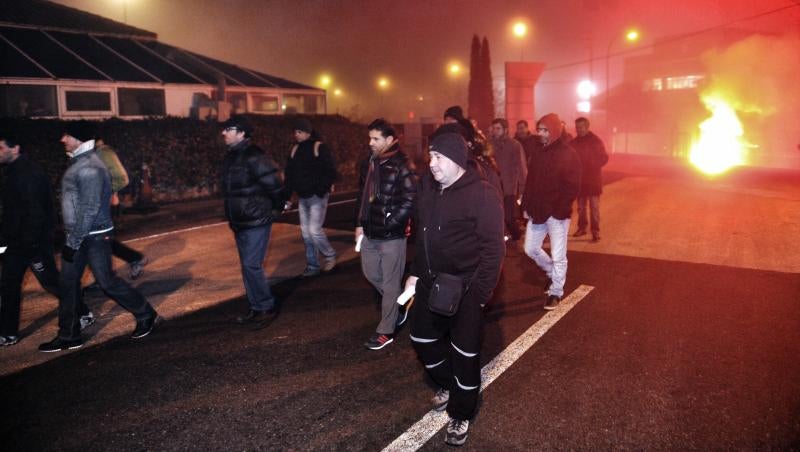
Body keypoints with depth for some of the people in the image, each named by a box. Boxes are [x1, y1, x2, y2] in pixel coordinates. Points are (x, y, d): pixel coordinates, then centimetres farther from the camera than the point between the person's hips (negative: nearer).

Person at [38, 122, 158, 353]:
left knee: (107, 281, -1)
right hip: (79, 234, 9)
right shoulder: (78, 163, 11)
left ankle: (146, 315, 16)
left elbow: (90, 209, -23)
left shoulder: (89, 168, -20)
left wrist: (73, 242, -21)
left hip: (95, 236, -9)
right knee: (68, 283, 10)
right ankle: (68, 336, 20)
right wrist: (71, 238, 19)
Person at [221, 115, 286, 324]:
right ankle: (256, 307, 24)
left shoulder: (254, 157, -19)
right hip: (240, 221, 9)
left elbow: (275, 183, -20)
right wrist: (232, 217, 18)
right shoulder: (231, 157, 11)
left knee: (252, 265, -8)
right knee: (248, 266, 14)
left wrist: (276, 209, -7)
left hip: (257, 222, -9)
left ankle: (266, 308, 7)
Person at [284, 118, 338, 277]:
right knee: (305, 232, 9)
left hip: (317, 197, -7)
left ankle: (330, 255, 14)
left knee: (314, 230, -11)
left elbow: (331, 172, -13)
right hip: (302, 197, 7)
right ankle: (313, 265, 19)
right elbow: (289, 174, 14)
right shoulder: (295, 149, 10)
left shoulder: (320, 148, -9)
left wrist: (321, 191, -19)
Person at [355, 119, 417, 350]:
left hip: (391, 235, -8)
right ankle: (398, 304, 43)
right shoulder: (368, 163, 8)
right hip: (370, 233, 8)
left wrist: (389, 224, -17)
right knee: (370, 273, 20)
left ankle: (386, 331, 17)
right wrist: (360, 224, 11)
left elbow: (410, 200, -17)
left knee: (390, 283, 4)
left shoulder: (401, 165, -14)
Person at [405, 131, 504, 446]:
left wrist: (481, 292, -19)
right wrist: (416, 273, 14)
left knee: (464, 352, 4)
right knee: (422, 338, 18)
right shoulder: (428, 187, 5)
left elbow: (493, 247, -17)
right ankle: (448, 385, 45)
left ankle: (460, 415, 25)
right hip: (430, 282, 7)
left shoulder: (482, 195, -17)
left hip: (465, 288, -7)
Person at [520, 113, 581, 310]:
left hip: (557, 214, -7)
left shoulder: (568, 154, -10)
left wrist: (560, 210, -20)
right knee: (530, 249, 13)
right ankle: (553, 273, 38)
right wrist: (527, 205, 4)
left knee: (558, 256, 2)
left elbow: (572, 187, -14)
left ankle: (556, 293, 17)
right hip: (537, 211, 7)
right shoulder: (538, 154, 10)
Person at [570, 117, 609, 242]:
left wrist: (593, 167, -11)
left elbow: (604, 158, -5)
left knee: (594, 206, -5)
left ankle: (595, 231, -4)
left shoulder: (596, 141, -6)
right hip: (579, 179, 5)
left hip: (593, 179, -5)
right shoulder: (574, 142, 7)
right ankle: (582, 227, 23)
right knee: (580, 206, 12)